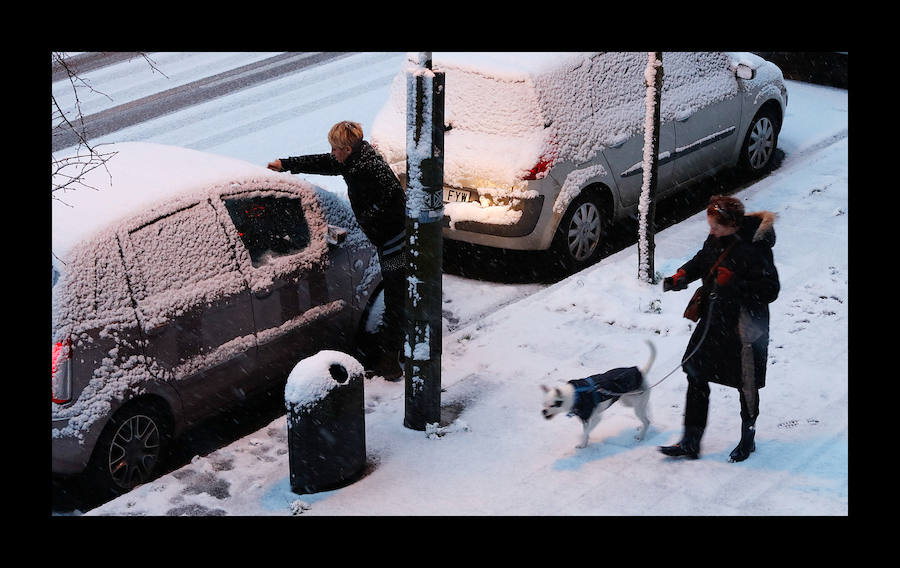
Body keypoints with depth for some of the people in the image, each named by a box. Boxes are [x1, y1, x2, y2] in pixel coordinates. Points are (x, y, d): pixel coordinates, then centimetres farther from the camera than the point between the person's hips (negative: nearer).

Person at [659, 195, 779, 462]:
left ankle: (748, 439, 33)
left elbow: (770, 291, -23)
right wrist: (681, 276, -1)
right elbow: (701, 260, 18)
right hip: (714, 319, 8)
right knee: (696, 376, 7)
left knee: (747, 385, 10)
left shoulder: (755, 250, -24)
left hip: (744, 327, -8)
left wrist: (732, 285, -29)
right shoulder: (717, 239, 0)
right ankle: (690, 442, 15)